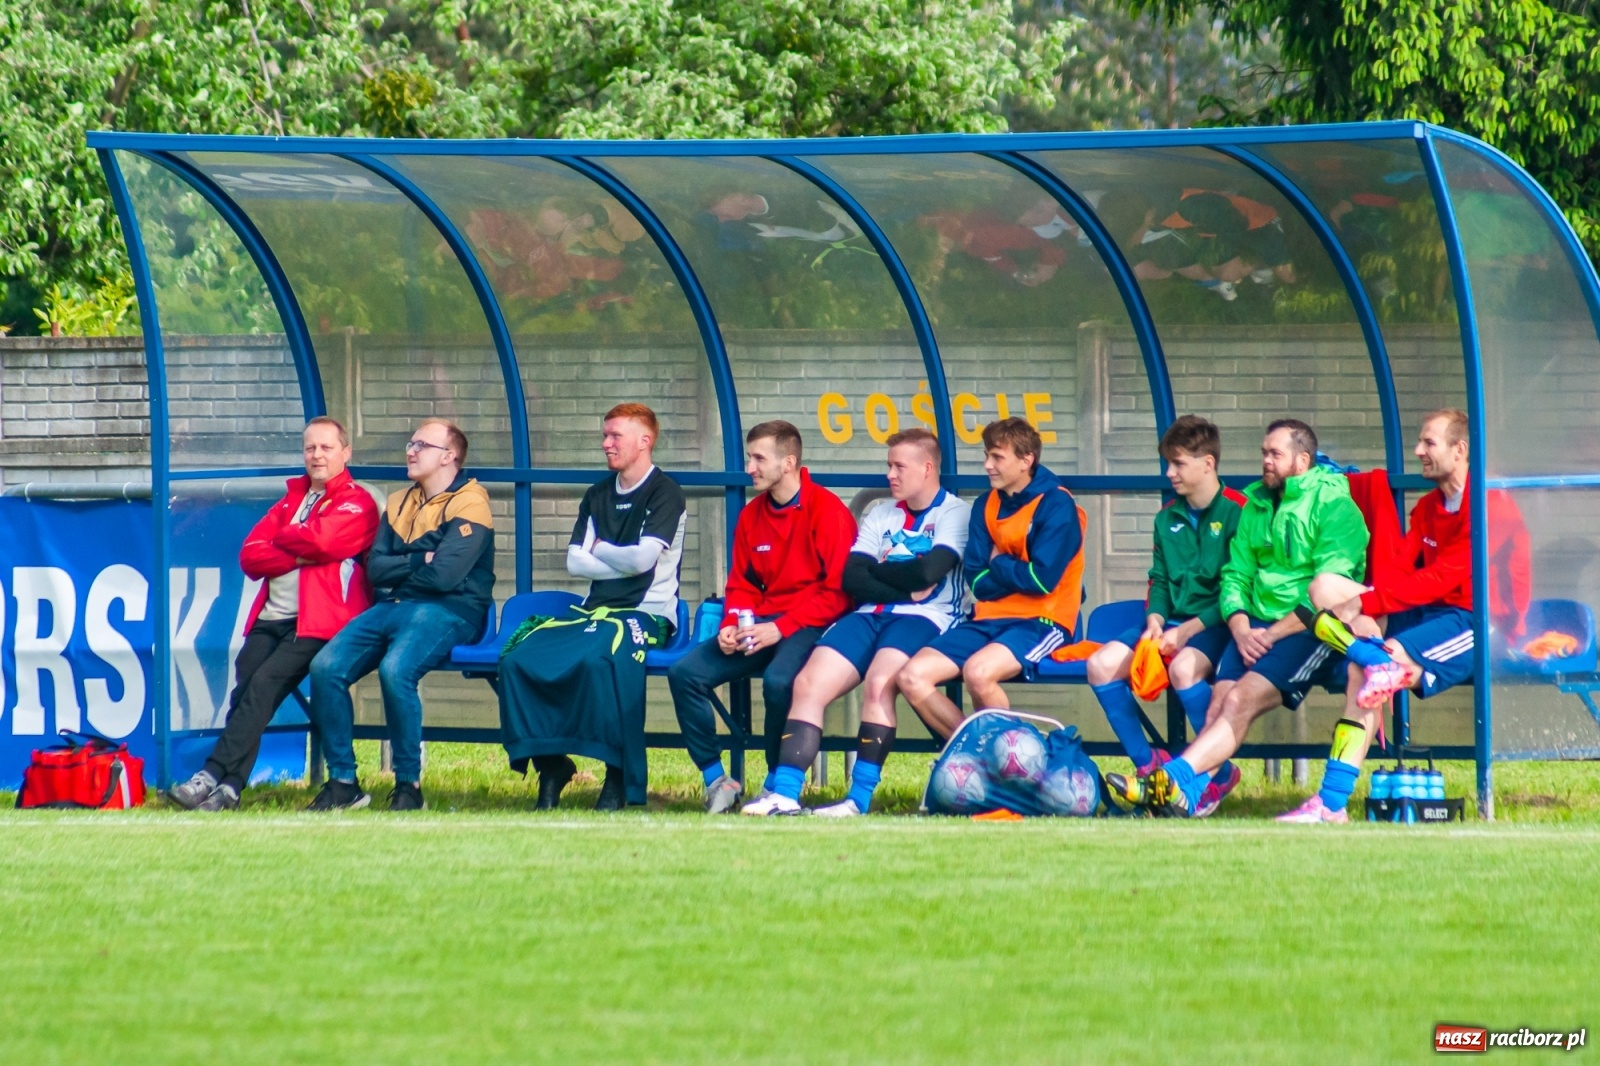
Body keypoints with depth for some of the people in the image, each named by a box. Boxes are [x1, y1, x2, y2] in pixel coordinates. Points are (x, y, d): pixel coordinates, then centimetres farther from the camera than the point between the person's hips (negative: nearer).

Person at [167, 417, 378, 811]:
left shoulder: (358, 503, 4)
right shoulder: (291, 501, 24)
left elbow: (321, 541, -15)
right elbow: (250, 557, 12)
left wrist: (282, 541, 4)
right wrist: (300, 555, -5)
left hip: (317, 621, -6)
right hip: (271, 618, 6)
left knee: (263, 684, -23)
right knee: (245, 687, -17)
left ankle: (213, 777, -28)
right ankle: (228, 788, -25)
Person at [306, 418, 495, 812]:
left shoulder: (469, 505, -4)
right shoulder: (399, 504, 19)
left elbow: (444, 575, -16)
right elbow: (375, 569, 9)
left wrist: (398, 569, -1)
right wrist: (419, 562, -6)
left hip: (446, 612, -7)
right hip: (391, 607, 7)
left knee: (395, 669, -35)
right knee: (326, 667, -16)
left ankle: (409, 784, -21)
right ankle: (342, 782, -10)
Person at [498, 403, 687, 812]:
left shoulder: (665, 494, -2)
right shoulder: (597, 496, 18)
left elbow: (643, 558, -14)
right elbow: (575, 562, 8)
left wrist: (600, 550, 3)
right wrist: (623, 562, -5)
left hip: (646, 614, -7)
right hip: (594, 610, 7)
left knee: (599, 657, -39)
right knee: (518, 657, -18)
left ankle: (620, 778, -29)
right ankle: (550, 763, -9)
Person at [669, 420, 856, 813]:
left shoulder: (827, 511, -9)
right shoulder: (751, 515, 13)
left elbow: (837, 591, -13)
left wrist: (781, 628, -19)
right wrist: (731, 626, -4)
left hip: (811, 626, -7)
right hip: (762, 624, 7)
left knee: (779, 679, -37)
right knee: (686, 673, -13)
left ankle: (778, 787, -15)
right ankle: (716, 781, -7)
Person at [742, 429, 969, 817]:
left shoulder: (954, 513, 3)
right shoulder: (880, 514, 21)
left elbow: (927, 573, -14)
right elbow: (851, 579, 7)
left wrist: (877, 569, 2)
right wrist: (905, 587, -8)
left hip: (923, 619, -6)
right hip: (870, 616, 6)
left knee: (879, 682, -33)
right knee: (808, 683, -15)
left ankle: (861, 797, -29)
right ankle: (785, 793, -21)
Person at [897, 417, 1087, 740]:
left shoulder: (1056, 505, -8)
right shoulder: (986, 506, 11)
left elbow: (1043, 579, -17)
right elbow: (977, 580, 4)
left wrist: (999, 565, -2)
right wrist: (1016, 573, -10)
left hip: (1041, 621, -7)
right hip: (989, 618, 7)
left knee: (977, 671, -35)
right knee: (912, 677, -14)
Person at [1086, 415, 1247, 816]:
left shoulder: (1236, 513, -8)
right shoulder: (1168, 519, 15)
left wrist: (1187, 630, -18)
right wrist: (1154, 620, -4)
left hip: (1215, 626, -7)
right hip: (1174, 624, 7)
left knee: (1184, 666, -37)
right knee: (1103, 663, -15)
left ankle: (1221, 772, -19)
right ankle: (1147, 765, -3)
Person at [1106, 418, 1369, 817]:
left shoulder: (1334, 506, -5)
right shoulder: (1255, 504, 16)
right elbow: (1235, 574, 13)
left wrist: (1272, 634, -15)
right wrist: (1241, 630, -6)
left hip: (1310, 631, -6)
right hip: (1258, 627, 6)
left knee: (1242, 699, -27)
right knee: (1220, 700, -19)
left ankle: (1176, 778, -43)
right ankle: (1190, 792, -38)